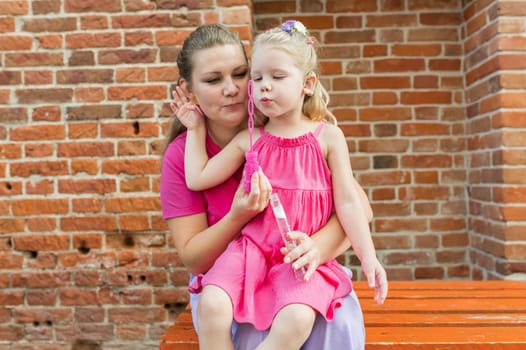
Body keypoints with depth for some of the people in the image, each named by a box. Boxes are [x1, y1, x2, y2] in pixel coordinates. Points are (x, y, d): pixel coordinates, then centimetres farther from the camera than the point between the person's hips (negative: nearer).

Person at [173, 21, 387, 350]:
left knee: (296, 320, -29)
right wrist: (196, 130, 12)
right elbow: (197, 179, 8)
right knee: (212, 306, -23)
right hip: (253, 247, 2)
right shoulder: (249, 140, 6)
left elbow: (347, 203, 1)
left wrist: (369, 257, -4)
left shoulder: (328, 136, 0)